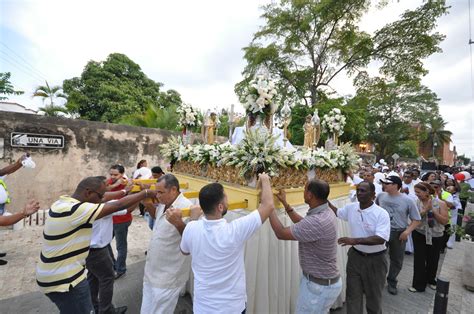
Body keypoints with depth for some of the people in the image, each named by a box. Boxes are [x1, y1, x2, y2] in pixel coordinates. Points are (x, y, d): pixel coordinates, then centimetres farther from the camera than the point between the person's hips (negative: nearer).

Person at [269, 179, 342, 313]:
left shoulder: (317, 222, -37)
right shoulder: (325, 212, -6)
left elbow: (281, 233, -29)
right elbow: (302, 224, 12)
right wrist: (285, 203, 9)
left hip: (320, 286, -8)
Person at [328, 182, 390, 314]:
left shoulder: (381, 213, -21)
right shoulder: (351, 208, -6)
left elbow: (380, 239, -28)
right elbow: (338, 212, 14)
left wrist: (355, 240, -36)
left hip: (375, 260, -3)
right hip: (355, 256, 3)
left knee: (373, 295, 20)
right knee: (353, 294, 14)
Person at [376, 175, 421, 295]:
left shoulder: (408, 200, -11)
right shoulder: (380, 196, -5)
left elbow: (417, 220, -4)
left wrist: (407, 231, -16)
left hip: (399, 234, 0)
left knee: (396, 260, 16)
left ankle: (391, 282, 38)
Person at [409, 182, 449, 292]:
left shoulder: (440, 203, -10)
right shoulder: (416, 203, -10)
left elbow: (445, 221, -11)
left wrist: (433, 210, -22)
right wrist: (425, 210, -26)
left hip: (436, 236, 1)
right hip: (419, 234, -1)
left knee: (433, 260, 18)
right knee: (419, 259, 0)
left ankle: (431, 280, 42)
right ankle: (418, 284, 13)